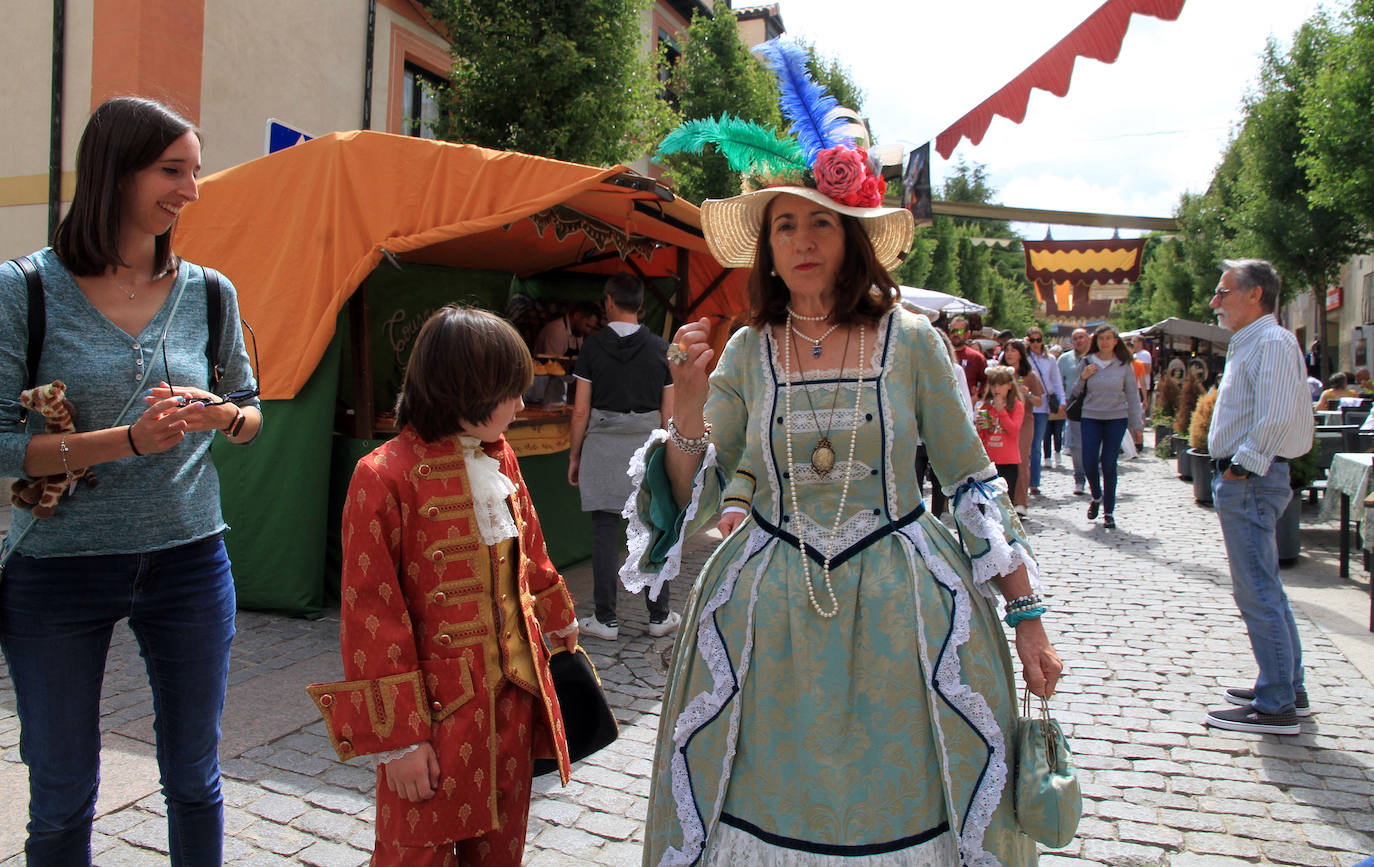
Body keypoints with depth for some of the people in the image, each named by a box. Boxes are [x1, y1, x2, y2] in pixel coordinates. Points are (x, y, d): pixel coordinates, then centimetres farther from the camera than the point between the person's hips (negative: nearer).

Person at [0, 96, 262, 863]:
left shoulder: (209, 293, 2)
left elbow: (251, 413, 11)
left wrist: (217, 413, -11)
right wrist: (127, 439, -23)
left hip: (188, 563, 3)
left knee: (194, 778, 14)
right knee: (62, 797, 13)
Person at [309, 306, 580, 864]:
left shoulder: (500, 457, 5)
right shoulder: (385, 476, -17)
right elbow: (371, 614, -16)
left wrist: (559, 623, 30)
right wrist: (397, 737, -15)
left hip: (513, 693, 7)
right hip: (438, 707, -6)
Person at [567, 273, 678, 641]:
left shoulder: (593, 346, -2)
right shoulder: (661, 348, 2)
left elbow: (580, 410, -2)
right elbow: (668, 413, 3)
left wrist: (574, 455, 8)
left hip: (602, 445, -1)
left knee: (606, 533, 3)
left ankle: (606, 620, 9)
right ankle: (659, 616, 16)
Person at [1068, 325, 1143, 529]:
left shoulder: (1124, 364, 1)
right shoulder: (1088, 362, 4)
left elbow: (1132, 395, 5)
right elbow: (1076, 392, 10)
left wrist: (1137, 425, 3)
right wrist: (1083, 378, -10)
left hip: (1117, 418, -1)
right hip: (1091, 418, 1)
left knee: (1109, 464, -3)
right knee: (1089, 462, -5)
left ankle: (1109, 511, 9)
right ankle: (1096, 496, 25)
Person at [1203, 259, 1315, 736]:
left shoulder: (1271, 342, -14)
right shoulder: (1247, 343, 18)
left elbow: (1276, 418, -25)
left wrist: (1242, 465, -18)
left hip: (1250, 481, -11)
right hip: (1241, 478, 11)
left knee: (1257, 593, -6)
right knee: (1265, 589, 17)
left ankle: (1275, 707, 1)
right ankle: (1289, 688, 28)